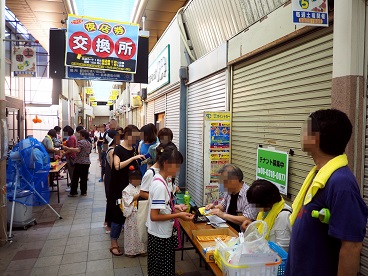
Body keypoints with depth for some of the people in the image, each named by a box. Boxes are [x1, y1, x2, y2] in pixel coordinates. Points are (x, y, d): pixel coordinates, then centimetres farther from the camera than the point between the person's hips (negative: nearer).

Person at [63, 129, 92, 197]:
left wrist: (68, 148, -30)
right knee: (84, 177, 10)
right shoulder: (89, 143, 13)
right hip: (87, 162, 7)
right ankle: (84, 192, 13)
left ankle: (73, 192, 3)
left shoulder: (80, 142, -12)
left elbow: (77, 150, -28)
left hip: (80, 162, -7)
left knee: (75, 177, 0)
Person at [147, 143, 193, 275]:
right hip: (160, 236, -9)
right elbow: (154, 216, -27)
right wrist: (178, 215, -23)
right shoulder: (160, 185, -26)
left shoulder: (159, 180, 3)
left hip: (162, 234, 9)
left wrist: (175, 208, 5)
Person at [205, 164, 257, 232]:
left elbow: (247, 220, -25)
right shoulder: (229, 191, 5)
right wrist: (215, 207, 1)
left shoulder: (248, 194, -20)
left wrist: (223, 215, -21)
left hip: (239, 232, -7)